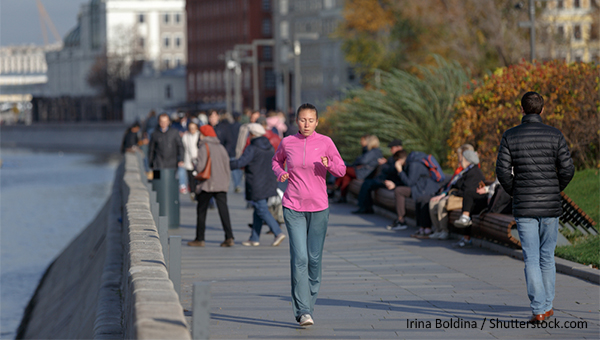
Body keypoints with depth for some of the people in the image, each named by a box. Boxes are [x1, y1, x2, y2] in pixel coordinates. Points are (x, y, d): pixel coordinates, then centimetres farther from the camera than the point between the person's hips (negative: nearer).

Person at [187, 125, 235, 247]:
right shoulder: (221, 148, 10)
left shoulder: (204, 147, -7)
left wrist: (196, 166, 7)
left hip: (206, 184, -5)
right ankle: (229, 237, -13)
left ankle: (200, 239, 10)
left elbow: (200, 166, -16)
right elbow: (227, 167, 11)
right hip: (221, 184, 5)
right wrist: (226, 181, 18)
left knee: (201, 211, 7)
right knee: (223, 210, -1)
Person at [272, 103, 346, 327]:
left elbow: (341, 170, 2)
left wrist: (329, 164, -19)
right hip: (293, 208, -1)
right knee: (299, 258, -11)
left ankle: (308, 306, 23)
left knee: (314, 259, 6)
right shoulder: (287, 143, 1)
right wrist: (280, 173, -1)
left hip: (319, 208, 1)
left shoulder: (325, 142, -2)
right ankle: (303, 312, -14)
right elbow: (277, 160, 21)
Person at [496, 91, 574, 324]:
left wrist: (515, 193, 10)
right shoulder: (554, 135, -2)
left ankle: (538, 310, -7)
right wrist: (555, 190, 12)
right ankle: (547, 305, 21)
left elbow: (502, 171, -7)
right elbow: (567, 169, -5)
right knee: (547, 256, 15)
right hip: (550, 206, 1)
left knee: (531, 259, 0)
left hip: (524, 207, -1)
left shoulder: (510, 136, -2)